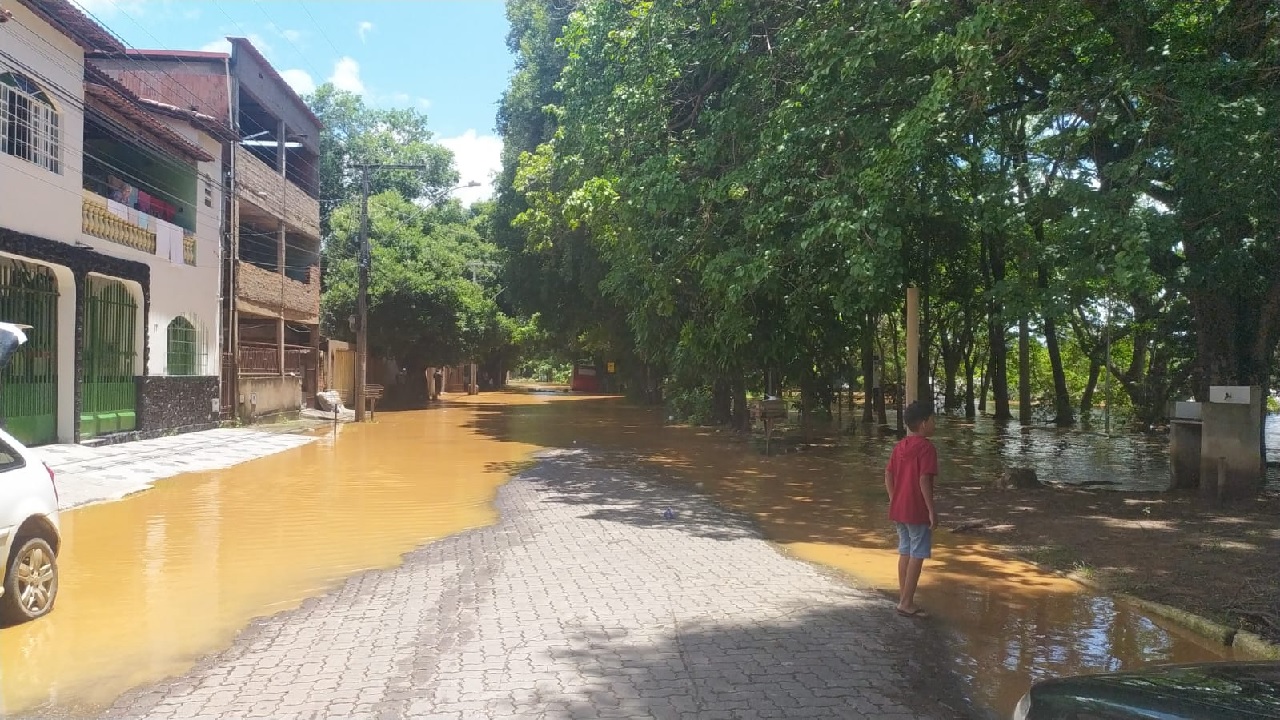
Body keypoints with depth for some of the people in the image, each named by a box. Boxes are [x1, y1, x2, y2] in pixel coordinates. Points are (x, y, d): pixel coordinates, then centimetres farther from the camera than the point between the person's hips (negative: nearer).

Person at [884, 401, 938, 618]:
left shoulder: (899, 446, 9)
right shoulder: (926, 447, -14)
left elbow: (888, 476, 10)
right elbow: (924, 480, -20)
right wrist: (932, 510, -16)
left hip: (898, 509, 8)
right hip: (918, 511, -7)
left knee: (905, 553, 14)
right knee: (917, 556, 0)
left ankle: (904, 599, 20)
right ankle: (907, 603, 2)